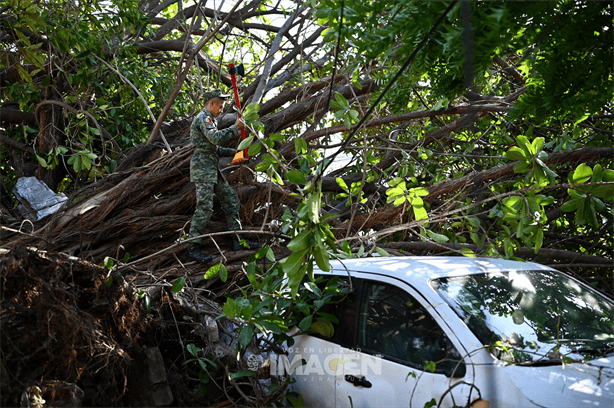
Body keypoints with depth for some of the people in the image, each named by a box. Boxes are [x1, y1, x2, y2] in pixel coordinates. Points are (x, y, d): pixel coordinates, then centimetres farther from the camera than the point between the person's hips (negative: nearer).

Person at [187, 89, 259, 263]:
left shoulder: (209, 120, 25)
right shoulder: (203, 118, -8)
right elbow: (216, 138, -24)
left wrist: (234, 152, 17)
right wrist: (235, 128, -14)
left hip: (212, 169, 10)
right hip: (203, 167, -10)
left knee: (231, 200, 9)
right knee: (205, 207, -13)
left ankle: (237, 240, 13)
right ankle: (194, 249, -11)